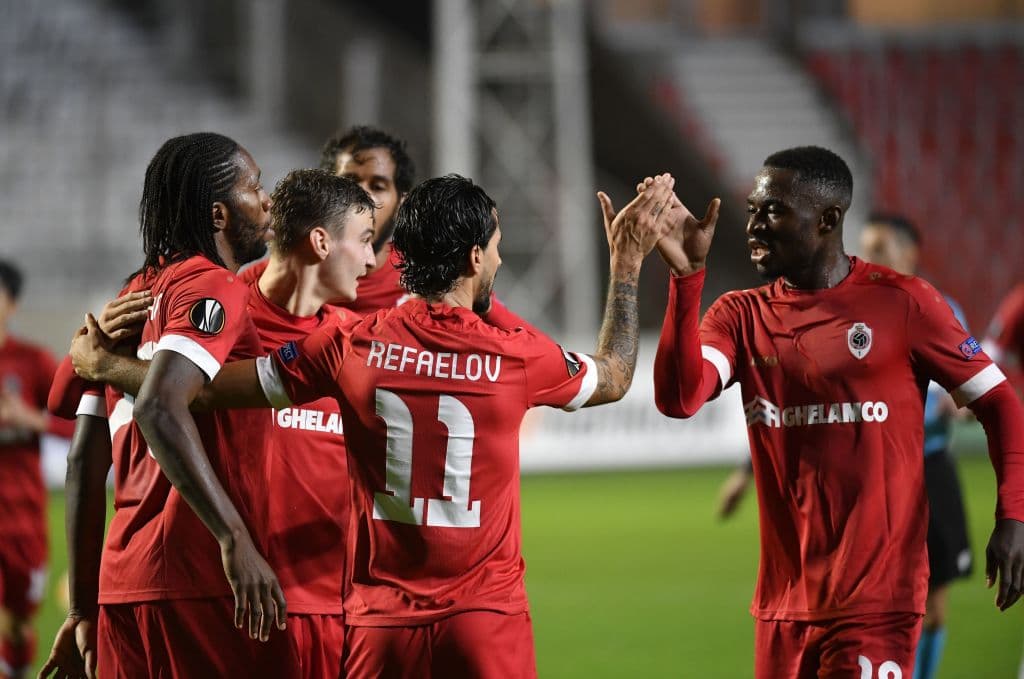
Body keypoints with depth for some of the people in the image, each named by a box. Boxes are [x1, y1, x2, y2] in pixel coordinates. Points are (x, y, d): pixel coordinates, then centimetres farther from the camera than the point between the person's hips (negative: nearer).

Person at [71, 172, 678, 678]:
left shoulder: (352, 349, -3)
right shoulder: (517, 357, -5)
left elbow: (209, 387, 2)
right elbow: (613, 378, 18)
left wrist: (104, 365, 18)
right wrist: (629, 262, 28)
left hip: (382, 622, 1)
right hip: (487, 621, -1)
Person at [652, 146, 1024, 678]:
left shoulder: (901, 303, -4)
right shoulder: (739, 315, 7)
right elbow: (678, 399, -10)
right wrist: (687, 274, -17)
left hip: (875, 599, -4)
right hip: (784, 598, 5)